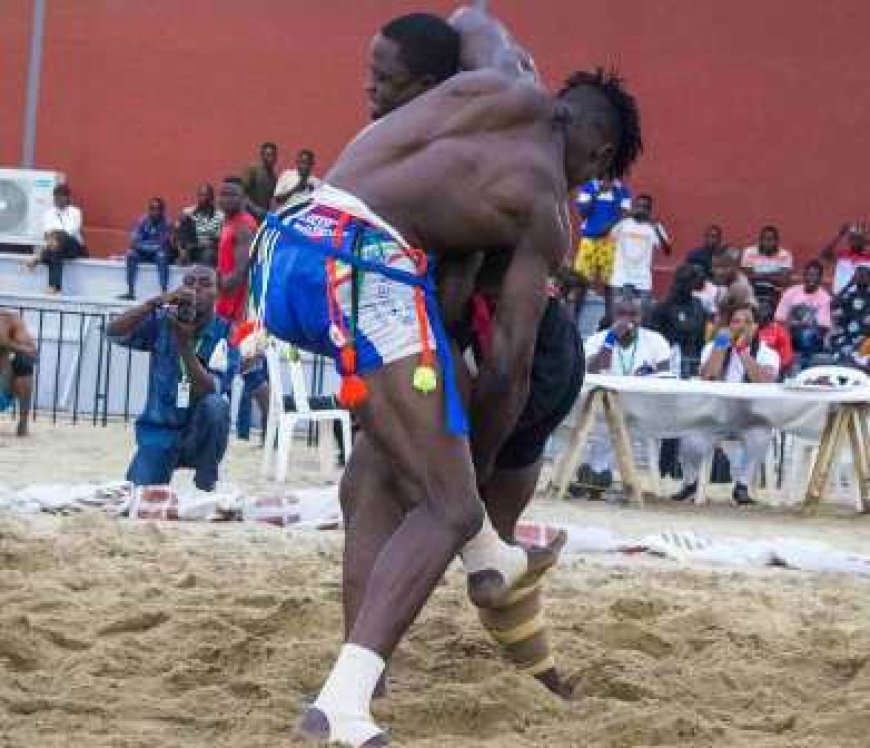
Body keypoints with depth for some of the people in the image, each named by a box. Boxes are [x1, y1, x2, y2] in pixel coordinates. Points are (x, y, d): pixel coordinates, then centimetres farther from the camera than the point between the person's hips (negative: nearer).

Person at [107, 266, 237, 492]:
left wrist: (185, 344, -33)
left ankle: (205, 486, -13)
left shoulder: (226, 334, -10)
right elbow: (114, 333, -19)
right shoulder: (162, 322, -5)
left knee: (215, 405, -33)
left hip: (200, 435, 0)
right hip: (159, 433, 0)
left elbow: (210, 391, -22)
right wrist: (155, 303, -30)